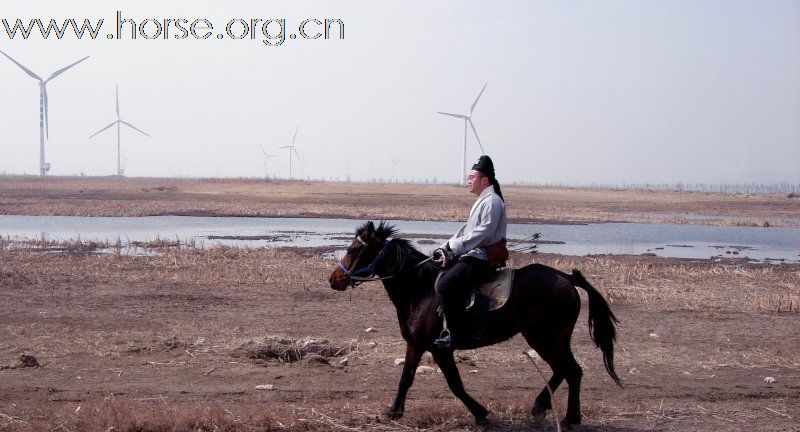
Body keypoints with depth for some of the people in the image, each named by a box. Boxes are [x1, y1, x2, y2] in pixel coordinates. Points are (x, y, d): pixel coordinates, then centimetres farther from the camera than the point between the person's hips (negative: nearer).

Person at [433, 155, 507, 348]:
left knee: (445, 284, -25)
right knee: (437, 275, 17)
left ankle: (454, 331, -24)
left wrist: (453, 246, -22)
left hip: (483, 258, -11)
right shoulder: (482, 201, 21)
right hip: (472, 254, 11)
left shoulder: (492, 202, -12)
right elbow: (466, 230, 22)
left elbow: (483, 233, -23)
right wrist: (445, 248, 9)